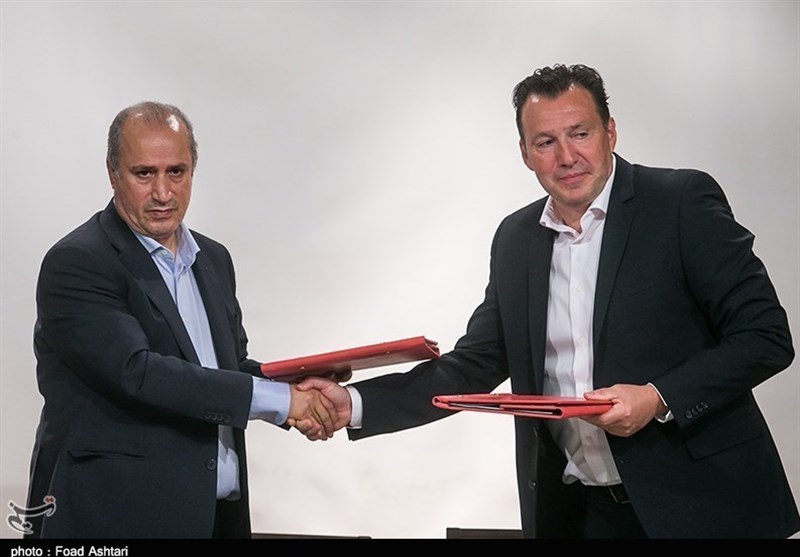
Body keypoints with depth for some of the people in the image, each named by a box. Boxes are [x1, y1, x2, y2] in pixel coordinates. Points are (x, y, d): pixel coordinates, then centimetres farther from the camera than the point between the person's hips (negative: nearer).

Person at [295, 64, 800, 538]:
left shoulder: (682, 201, -7)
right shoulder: (515, 239, 8)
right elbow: (474, 366, 10)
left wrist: (658, 398, -20)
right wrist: (355, 404, 0)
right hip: (570, 510, 4)